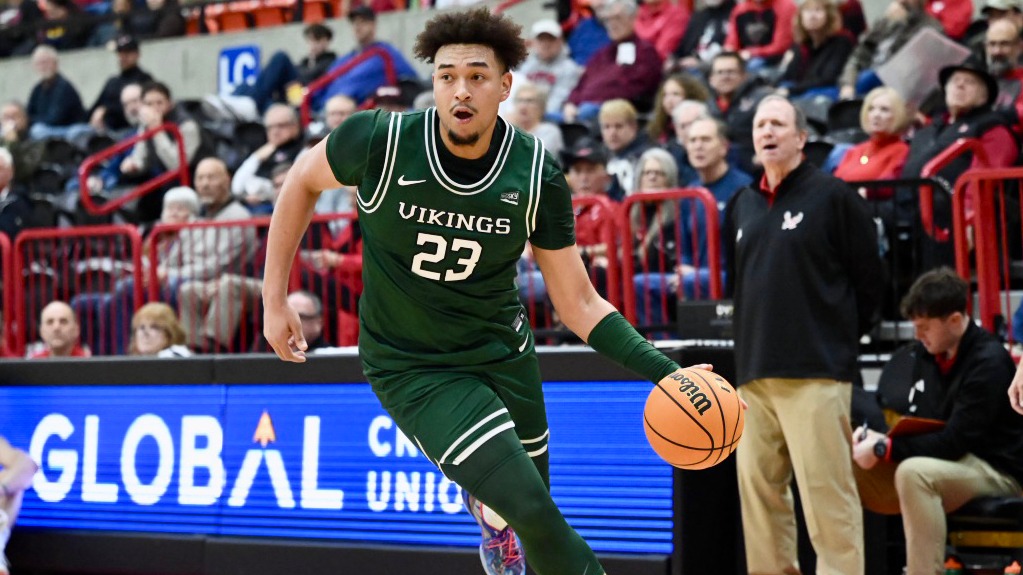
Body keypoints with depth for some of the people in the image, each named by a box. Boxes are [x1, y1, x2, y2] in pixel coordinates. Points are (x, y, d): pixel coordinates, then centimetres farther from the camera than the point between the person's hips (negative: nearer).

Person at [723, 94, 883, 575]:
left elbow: (867, 278, 1)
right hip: (753, 372, 6)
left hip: (816, 372, -6)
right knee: (758, 489, 5)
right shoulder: (742, 205, 17)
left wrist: (839, 338, 5)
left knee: (826, 490, -10)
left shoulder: (832, 196, -1)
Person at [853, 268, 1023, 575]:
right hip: (942, 460, 8)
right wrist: (878, 437, -11)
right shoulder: (922, 353, 4)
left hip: (995, 469, -8)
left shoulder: (988, 362, -19)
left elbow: (956, 442, -23)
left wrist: (884, 449, -25)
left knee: (914, 474, -37)